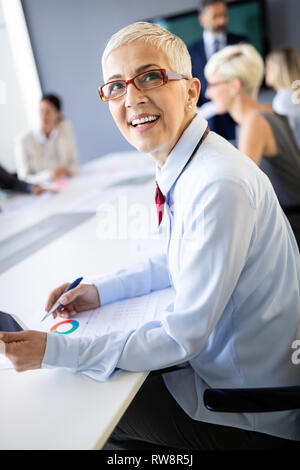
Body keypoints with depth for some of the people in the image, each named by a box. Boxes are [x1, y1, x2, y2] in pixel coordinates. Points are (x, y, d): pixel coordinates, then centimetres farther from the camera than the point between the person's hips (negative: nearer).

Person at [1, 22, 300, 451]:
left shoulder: (219, 186, -32)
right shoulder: (187, 168, -2)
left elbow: (183, 337, -25)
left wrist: (56, 351, -20)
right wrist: (102, 291, 4)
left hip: (250, 411, -7)